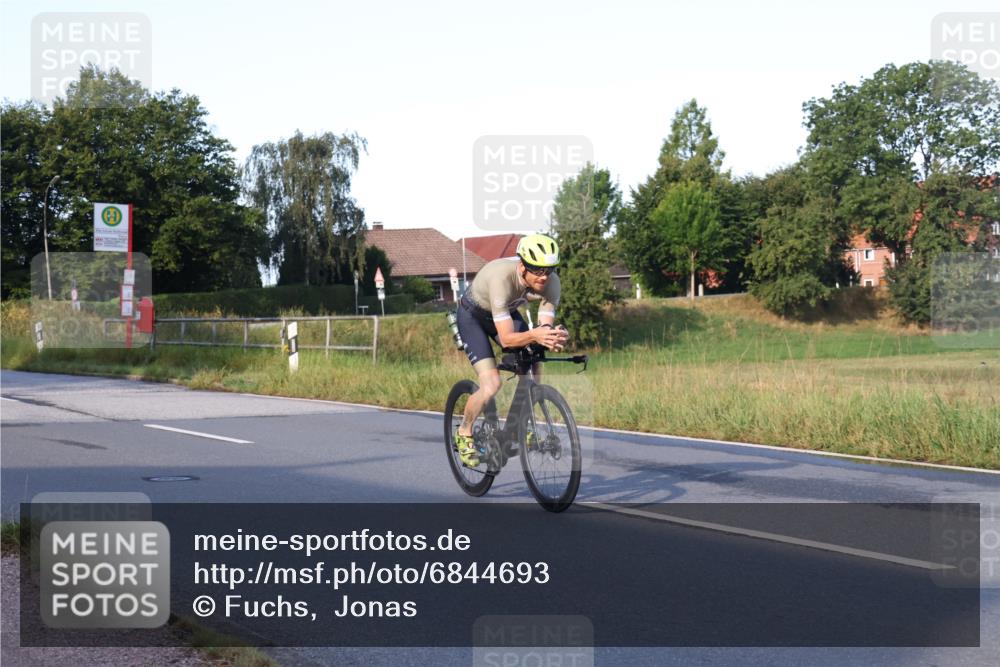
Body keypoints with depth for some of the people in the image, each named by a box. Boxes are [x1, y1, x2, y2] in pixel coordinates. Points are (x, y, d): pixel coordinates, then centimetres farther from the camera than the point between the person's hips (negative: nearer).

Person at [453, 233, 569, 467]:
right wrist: (534, 335, -61)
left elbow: (545, 326, -27)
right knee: (491, 385, -19)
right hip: (473, 316, -5)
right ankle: (464, 434, 5)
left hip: (507, 312, 5)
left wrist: (556, 337, -50)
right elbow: (506, 338, -43)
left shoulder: (551, 282, -27)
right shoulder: (502, 277, -42)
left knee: (534, 372, -13)